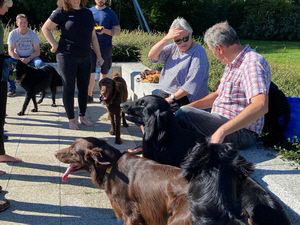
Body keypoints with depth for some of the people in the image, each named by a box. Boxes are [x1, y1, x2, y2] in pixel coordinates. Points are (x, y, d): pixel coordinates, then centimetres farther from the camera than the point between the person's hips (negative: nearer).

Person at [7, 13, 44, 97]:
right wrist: (19, 59, -26)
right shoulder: (13, 34, -6)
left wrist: (28, 59, -23)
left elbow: (37, 51, -6)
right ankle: (11, 89, -17)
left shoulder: (32, 33, -6)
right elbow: (10, 51, -8)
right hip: (17, 57, 1)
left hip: (31, 57, 0)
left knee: (39, 64, -33)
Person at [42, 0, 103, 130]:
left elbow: (93, 36, 13)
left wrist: (99, 56, 12)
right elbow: (45, 28, 1)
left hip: (85, 57, 5)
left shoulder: (87, 13, 8)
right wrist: (54, 44, -7)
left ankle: (82, 116, 25)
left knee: (84, 88, 10)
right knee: (69, 88, 3)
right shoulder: (62, 12, -6)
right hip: (67, 56, -5)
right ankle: (71, 119, 13)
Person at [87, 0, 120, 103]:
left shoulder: (110, 13, 4)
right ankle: (89, 95, 3)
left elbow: (117, 31, 0)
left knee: (104, 72, 8)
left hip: (105, 45, -1)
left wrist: (105, 31, -17)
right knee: (90, 72, -5)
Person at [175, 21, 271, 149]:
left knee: (183, 115, -26)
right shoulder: (232, 64, 16)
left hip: (241, 132, -10)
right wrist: (190, 106, 11)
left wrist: (222, 131, -36)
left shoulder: (252, 63, -18)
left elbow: (261, 106, -32)